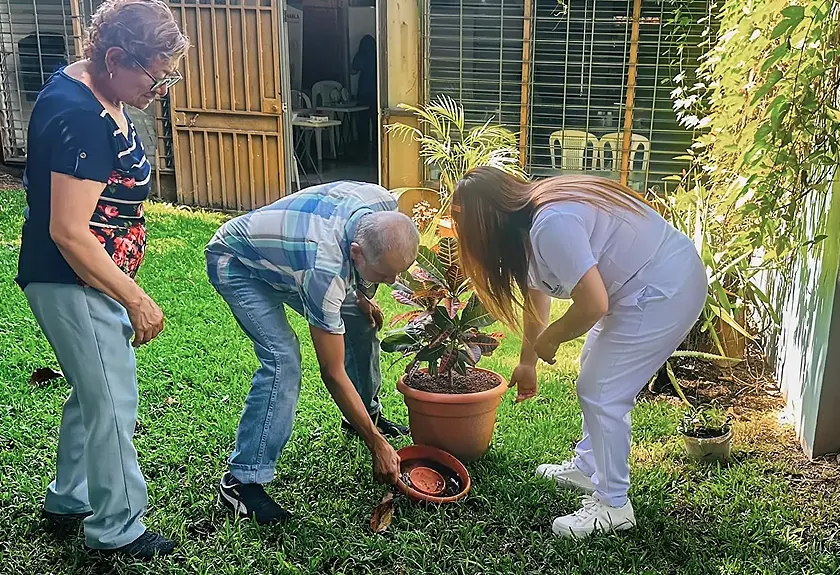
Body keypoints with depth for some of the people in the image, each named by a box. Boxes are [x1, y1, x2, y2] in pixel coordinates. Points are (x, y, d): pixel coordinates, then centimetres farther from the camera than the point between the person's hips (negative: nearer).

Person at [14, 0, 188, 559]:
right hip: (73, 283, -10)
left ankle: (69, 498, 39)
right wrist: (136, 300, -20)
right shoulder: (80, 118, -26)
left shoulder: (92, 91, 5)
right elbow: (68, 232, -27)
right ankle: (118, 529, 19)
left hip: (92, 277, 10)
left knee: (95, 392, 21)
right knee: (113, 403, 2)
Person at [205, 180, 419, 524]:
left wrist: (360, 295, 2)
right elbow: (333, 374, -33)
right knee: (283, 358, -26)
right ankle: (241, 480, -17)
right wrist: (377, 446, -27)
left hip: (283, 249, 8)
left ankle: (368, 411, 31)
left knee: (361, 320, 7)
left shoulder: (384, 206, -25)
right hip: (236, 263, -8)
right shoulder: (324, 270, -42)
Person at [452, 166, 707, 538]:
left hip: (665, 292, -10)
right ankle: (588, 467, 36)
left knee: (601, 393, -5)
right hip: (656, 281, 10)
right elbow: (536, 294, 17)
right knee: (595, 373, 20)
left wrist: (550, 339, -10)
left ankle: (612, 506, 9)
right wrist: (527, 362, 27)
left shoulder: (551, 224, -28)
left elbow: (593, 304, -30)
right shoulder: (532, 217, 4)